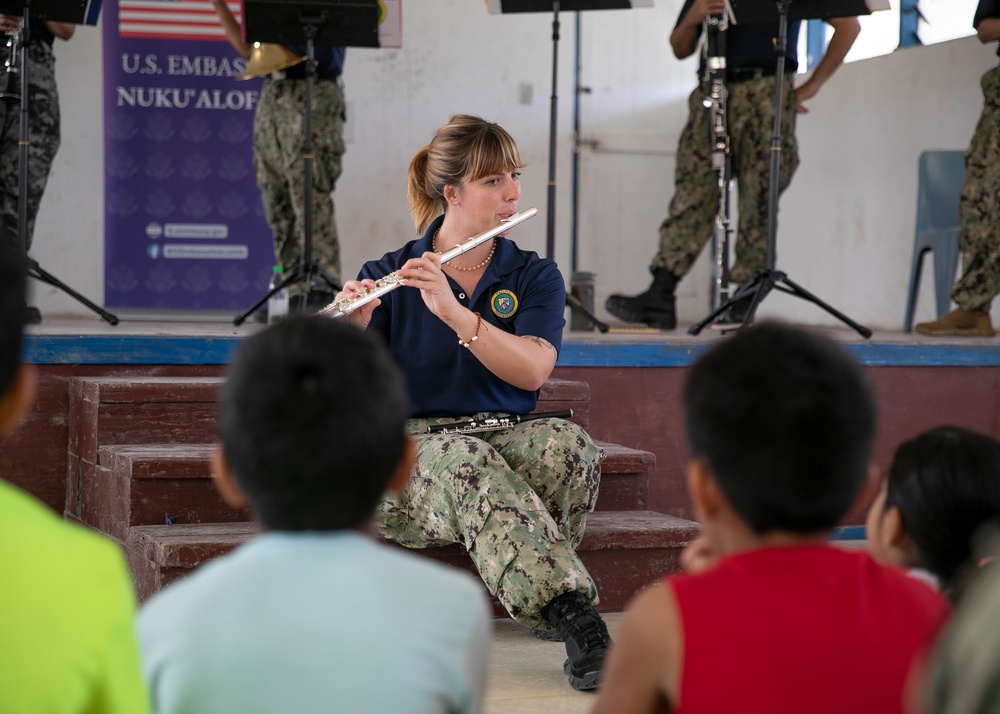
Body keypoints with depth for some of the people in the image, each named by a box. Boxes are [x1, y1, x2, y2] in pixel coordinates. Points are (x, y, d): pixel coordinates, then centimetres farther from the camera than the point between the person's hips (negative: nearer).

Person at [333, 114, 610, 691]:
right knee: (470, 463, -37)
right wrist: (351, 327, -26)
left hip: (507, 445, 2)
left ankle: (541, 595, -20)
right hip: (409, 454, -2)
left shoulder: (535, 277, 8)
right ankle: (574, 618, -45)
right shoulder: (387, 278, 4)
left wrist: (452, 310, -25)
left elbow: (533, 370, -12)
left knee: (567, 442, -32)